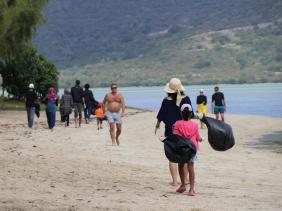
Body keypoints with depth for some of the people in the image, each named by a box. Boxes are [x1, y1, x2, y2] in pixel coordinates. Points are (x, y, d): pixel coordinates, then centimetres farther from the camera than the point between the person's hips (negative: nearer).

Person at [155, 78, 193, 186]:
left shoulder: (166, 101, -10)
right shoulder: (186, 99, -7)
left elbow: (160, 116, -1)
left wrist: (157, 126, 16)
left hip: (170, 131, -1)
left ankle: (174, 181, 3)